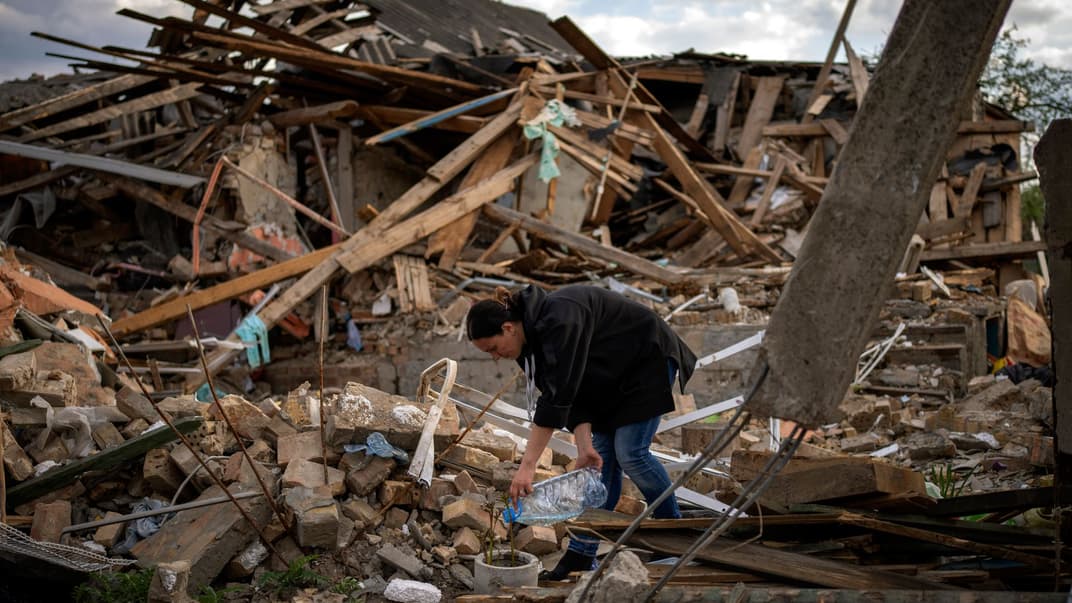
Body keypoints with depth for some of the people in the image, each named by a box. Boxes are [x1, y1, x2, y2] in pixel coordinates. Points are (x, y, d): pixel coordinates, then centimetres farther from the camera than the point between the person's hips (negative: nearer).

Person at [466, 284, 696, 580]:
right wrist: (584, 445, -20)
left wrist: (527, 466, -39)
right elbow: (572, 393, -8)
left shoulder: (558, 321, -35)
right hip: (613, 374, 8)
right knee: (602, 453, 2)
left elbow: (558, 397, -39)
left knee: (630, 453, -11)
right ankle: (582, 554, 2)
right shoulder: (531, 336, -7)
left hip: (648, 359, -8)